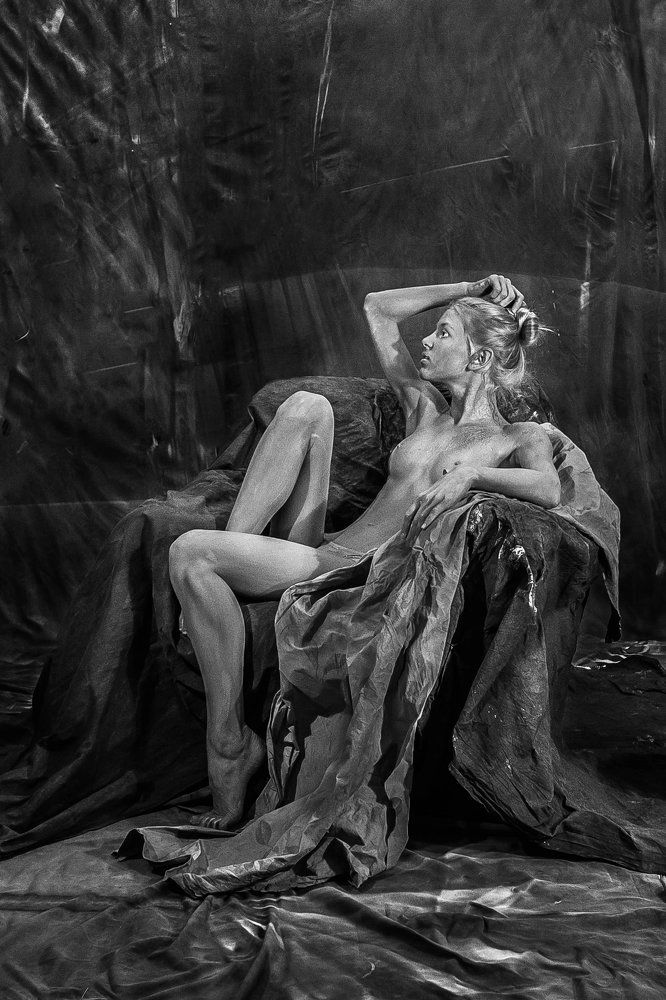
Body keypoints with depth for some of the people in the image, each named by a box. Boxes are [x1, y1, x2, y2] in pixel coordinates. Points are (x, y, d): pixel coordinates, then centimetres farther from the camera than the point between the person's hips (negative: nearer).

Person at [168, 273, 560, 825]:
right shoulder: (428, 408, 20)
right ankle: (225, 566, -11)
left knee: (191, 551, -24)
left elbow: (550, 489, -19)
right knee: (308, 406, -8)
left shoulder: (521, 438, 5)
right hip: (324, 552, 6)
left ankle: (230, 739, -16)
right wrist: (468, 291, 22)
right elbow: (378, 307, 25)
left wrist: (470, 473, -28)